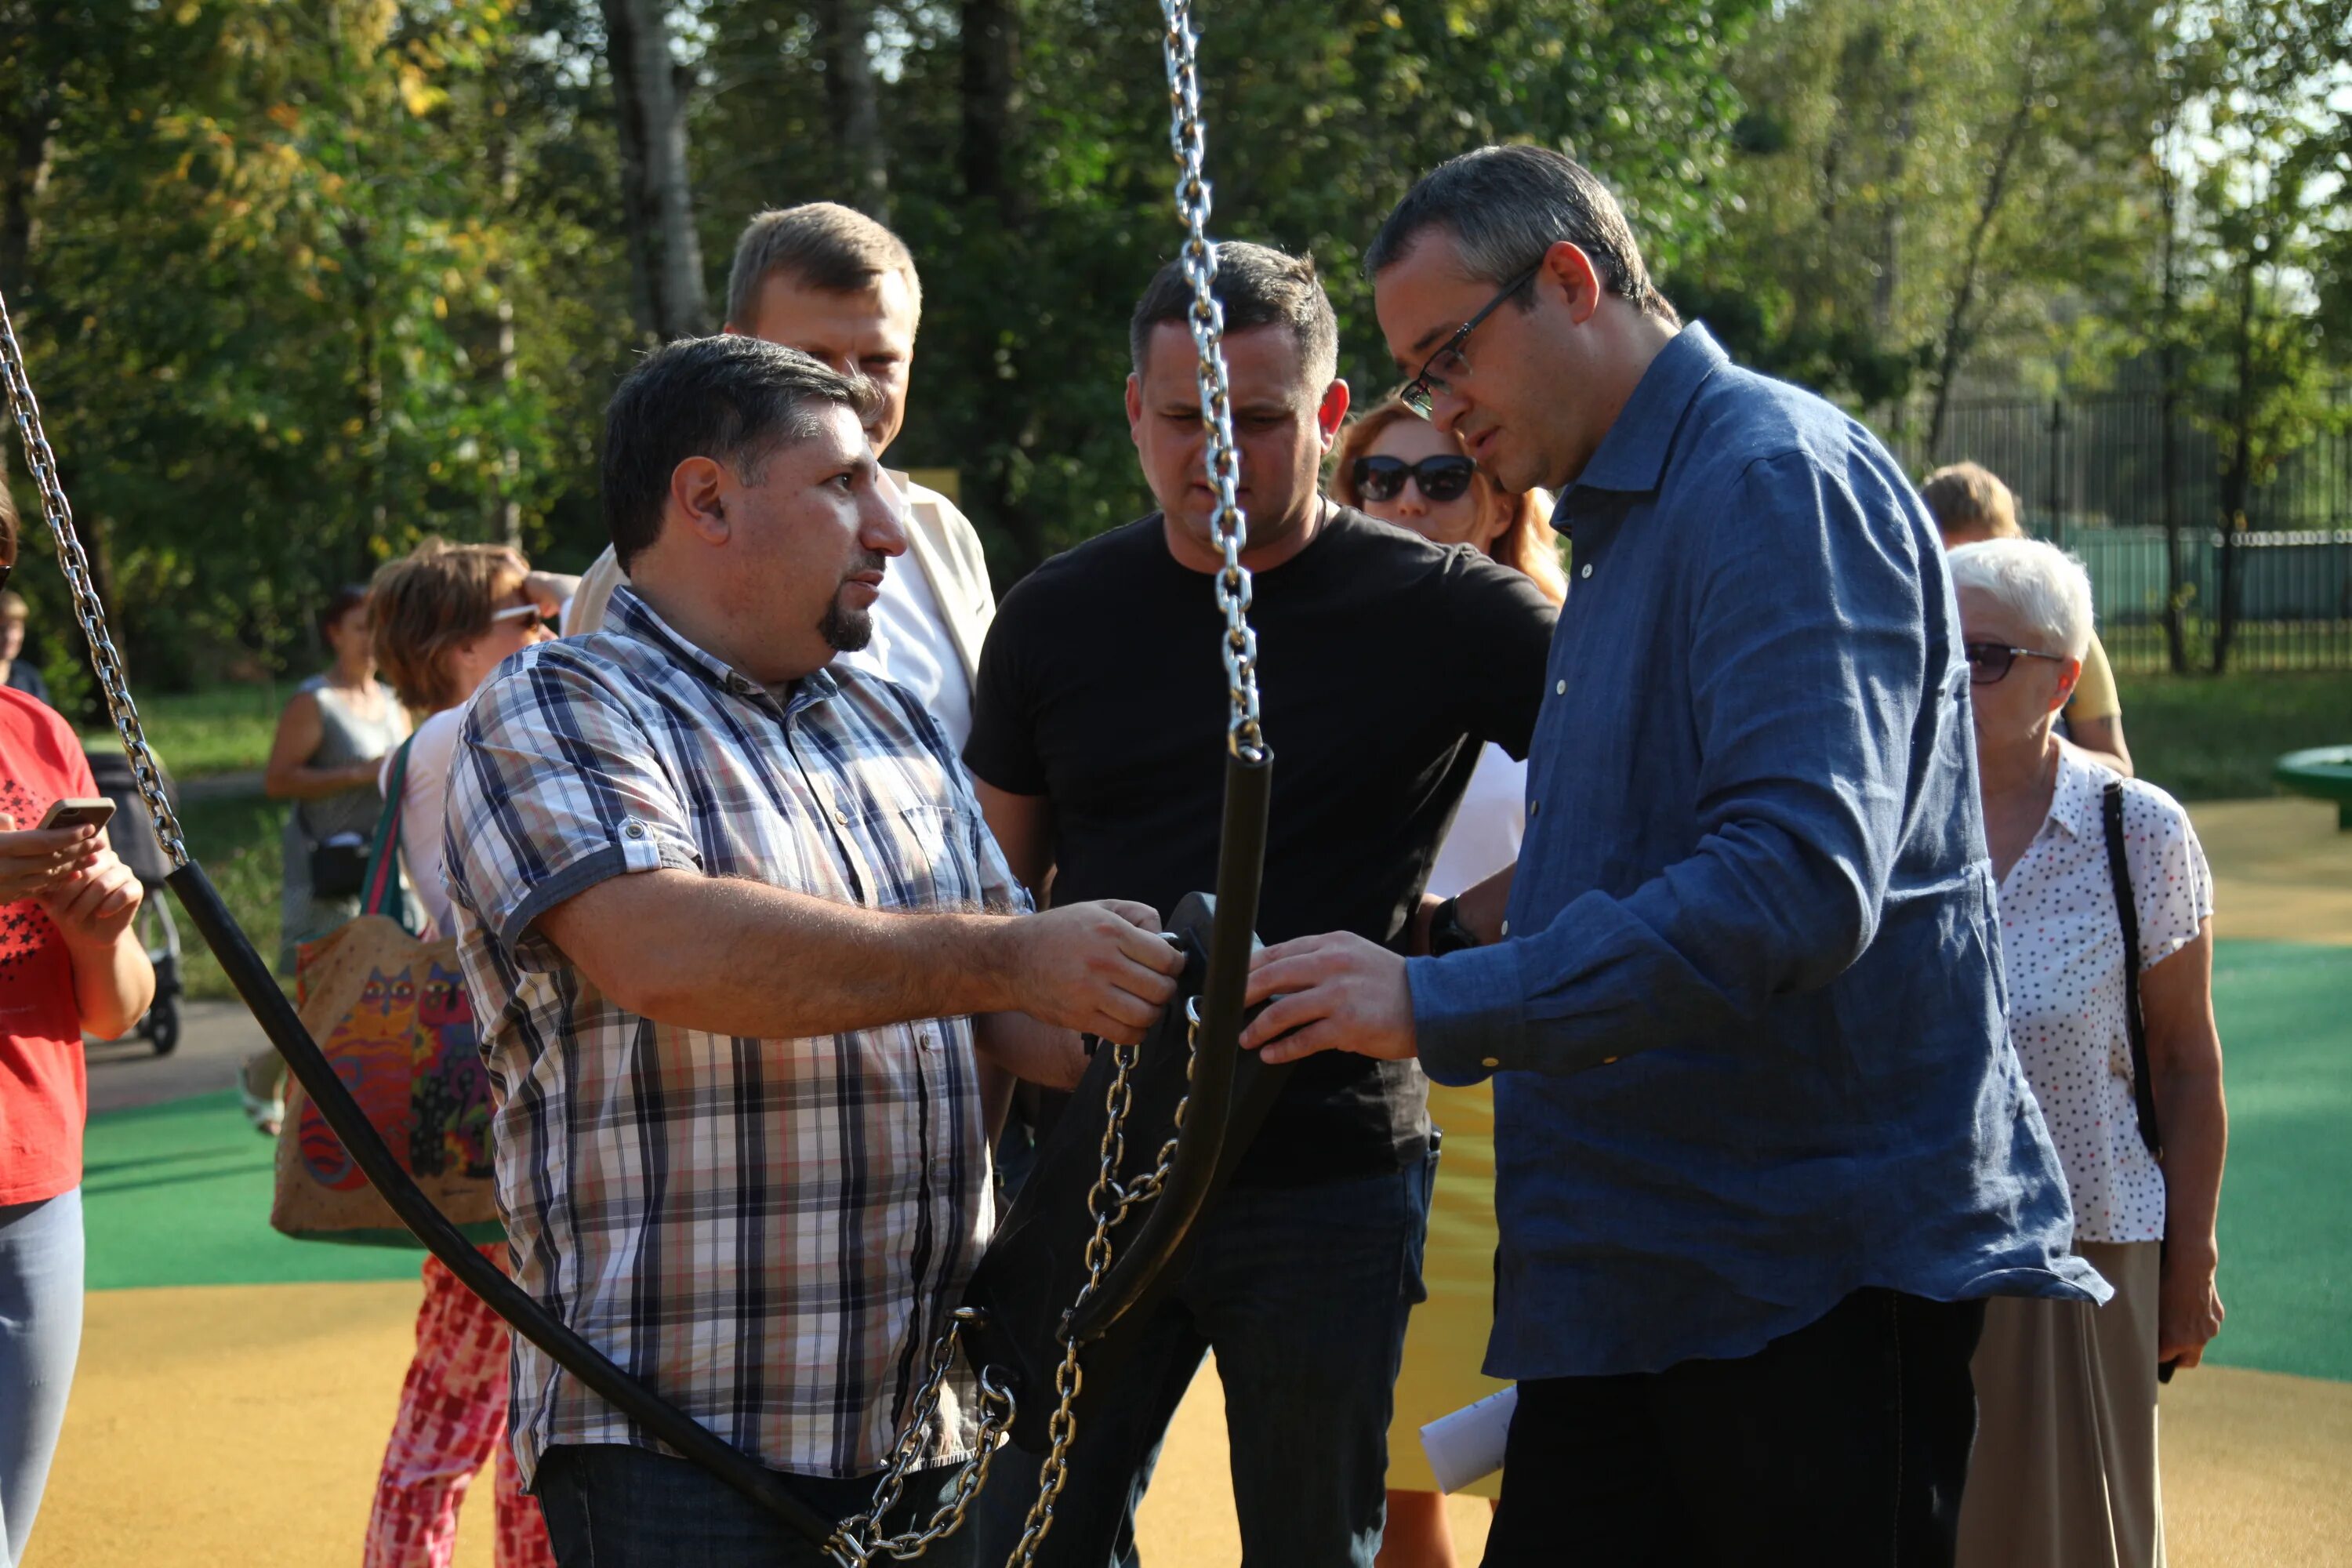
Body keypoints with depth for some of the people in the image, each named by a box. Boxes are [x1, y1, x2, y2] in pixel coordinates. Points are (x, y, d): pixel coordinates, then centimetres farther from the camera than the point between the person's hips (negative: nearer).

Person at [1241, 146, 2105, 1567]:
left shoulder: (1777, 480, -13)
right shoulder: (1626, 519, 20)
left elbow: (1799, 879, -26)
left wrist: (1443, 1007, -25)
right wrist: (1533, 913, 12)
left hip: (1827, 1276, -9)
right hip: (1635, 1281, 9)